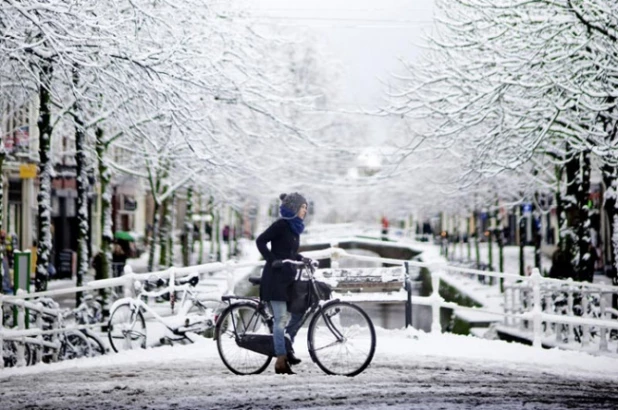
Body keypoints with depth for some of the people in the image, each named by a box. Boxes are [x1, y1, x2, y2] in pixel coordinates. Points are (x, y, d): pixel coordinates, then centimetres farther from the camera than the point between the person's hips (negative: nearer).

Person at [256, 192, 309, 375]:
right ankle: (281, 361, -7)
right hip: (275, 277, -9)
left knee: (299, 313, 6)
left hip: (288, 277, 9)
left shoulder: (294, 227, 15)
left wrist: (303, 259, 8)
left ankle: (286, 348, 19)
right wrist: (273, 260, -21)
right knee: (281, 319, -8)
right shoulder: (281, 224, -11)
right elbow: (260, 241, -16)